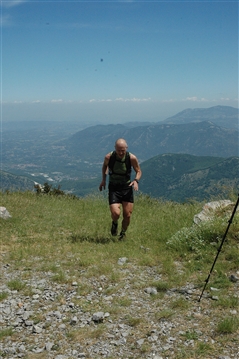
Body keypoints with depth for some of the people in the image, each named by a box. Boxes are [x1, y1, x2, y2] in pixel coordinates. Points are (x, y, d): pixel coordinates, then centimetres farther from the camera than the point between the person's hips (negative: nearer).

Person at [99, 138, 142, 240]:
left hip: (127, 188, 1)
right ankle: (114, 223, 19)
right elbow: (105, 165, 11)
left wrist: (136, 180, -18)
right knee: (115, 213, -19)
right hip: (113, 188, -1)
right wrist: (103, 179, 3)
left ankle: (123, 233, 31)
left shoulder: (132, 158, -15)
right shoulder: (109, 157, -14)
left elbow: (138, 171, 2)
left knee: (127, 216, 1)